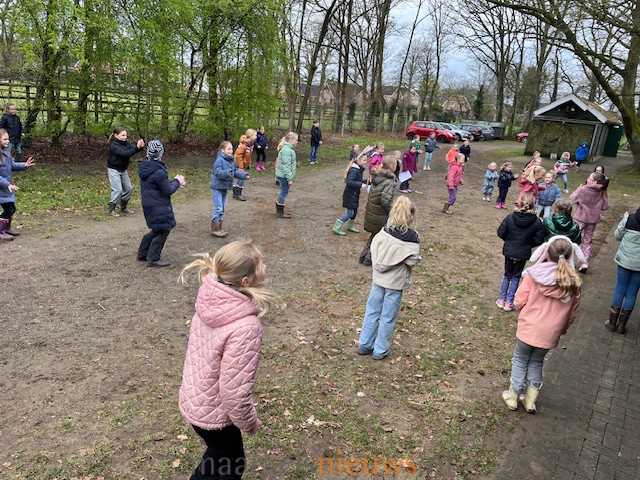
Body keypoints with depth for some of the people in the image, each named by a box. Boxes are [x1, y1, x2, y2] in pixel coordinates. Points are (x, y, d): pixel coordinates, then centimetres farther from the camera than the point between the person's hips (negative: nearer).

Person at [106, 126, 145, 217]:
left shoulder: (126, 143, 0)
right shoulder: (114, 145, -20)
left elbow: (134, 148, -12)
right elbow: (125, 154, -32)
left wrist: (141, 146, -35)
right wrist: (137, 147, -40)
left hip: (123, 170, 7)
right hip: (114, 170, -7)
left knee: (128, 188, 9)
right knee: (118, 190, -11)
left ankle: (123, 207, 25)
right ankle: (111, 209, 3)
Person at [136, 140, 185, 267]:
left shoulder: (144, 168, 6)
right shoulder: (159, 172, -23)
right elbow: (167, 191, -16)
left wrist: (175, 182, 9)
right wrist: (176, 181, -1)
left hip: (148, 204, 9)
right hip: (158, 207, -9)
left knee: (157, 230, 22)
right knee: (164, 231, 3)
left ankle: (142, 253, 31)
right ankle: (153, 259, 8)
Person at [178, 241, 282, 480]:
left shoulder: (210, 302, -14)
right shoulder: (245, 327, -37)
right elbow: (235, 391, -31)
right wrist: (250, 423, -12)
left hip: (193, 399, 6)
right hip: (213, 413, -6)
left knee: (218, 453, 33)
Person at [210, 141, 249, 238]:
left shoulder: (232, 160, 6)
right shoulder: (219, 159, -19)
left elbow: (236, 172, 12)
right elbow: (218, 173, -26)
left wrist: (244, 175, -2)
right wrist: (228, 172, -41)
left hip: (225, 188, 8)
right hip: (217, 187, -8)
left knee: (223, 209, 14)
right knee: (218, 208, -6)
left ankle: (219, 228, 25)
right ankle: (215, 229, 4)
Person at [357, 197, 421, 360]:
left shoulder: (383, 232, -7)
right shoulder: (412, 237, -18)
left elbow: (373, 251, -2)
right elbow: (412, 262, -14)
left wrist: (378, 266, 9)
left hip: (378, 278, 4)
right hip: (395, 282, -4)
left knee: (372, 310, 17)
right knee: (388, 317, 10)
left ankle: (364, 345, 28)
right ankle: (380, 350, 22)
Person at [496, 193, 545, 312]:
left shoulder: (510, 217, -13)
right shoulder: (537, 222, -13)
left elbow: (500, 233, -9)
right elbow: (539, 240, -9)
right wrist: (528, 244, 8)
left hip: (509, 251, 1)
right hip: (523, 253, -1)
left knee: (507, 275, 19)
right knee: (516, 276, 14)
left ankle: (502, 300, 23)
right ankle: (509, 302, 17)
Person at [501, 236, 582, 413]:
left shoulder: (534, 274, -16)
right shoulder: (574, 283, -7)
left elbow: (519, 302, -12)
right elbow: (572, 313, 3)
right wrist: (562, 329, 20)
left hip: (528, 328, -2)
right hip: (550, 334, 3)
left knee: (520, 360, 19)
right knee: (536, 363, 24)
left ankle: (513, 397, 28)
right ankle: (530, 399, 28)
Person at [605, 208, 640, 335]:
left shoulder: (630, 219, -13)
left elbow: (618, 236, 0)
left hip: (625, 260, 1)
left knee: (620, 290, 13)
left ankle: (612, 323, 20)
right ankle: (621, 325, 19)